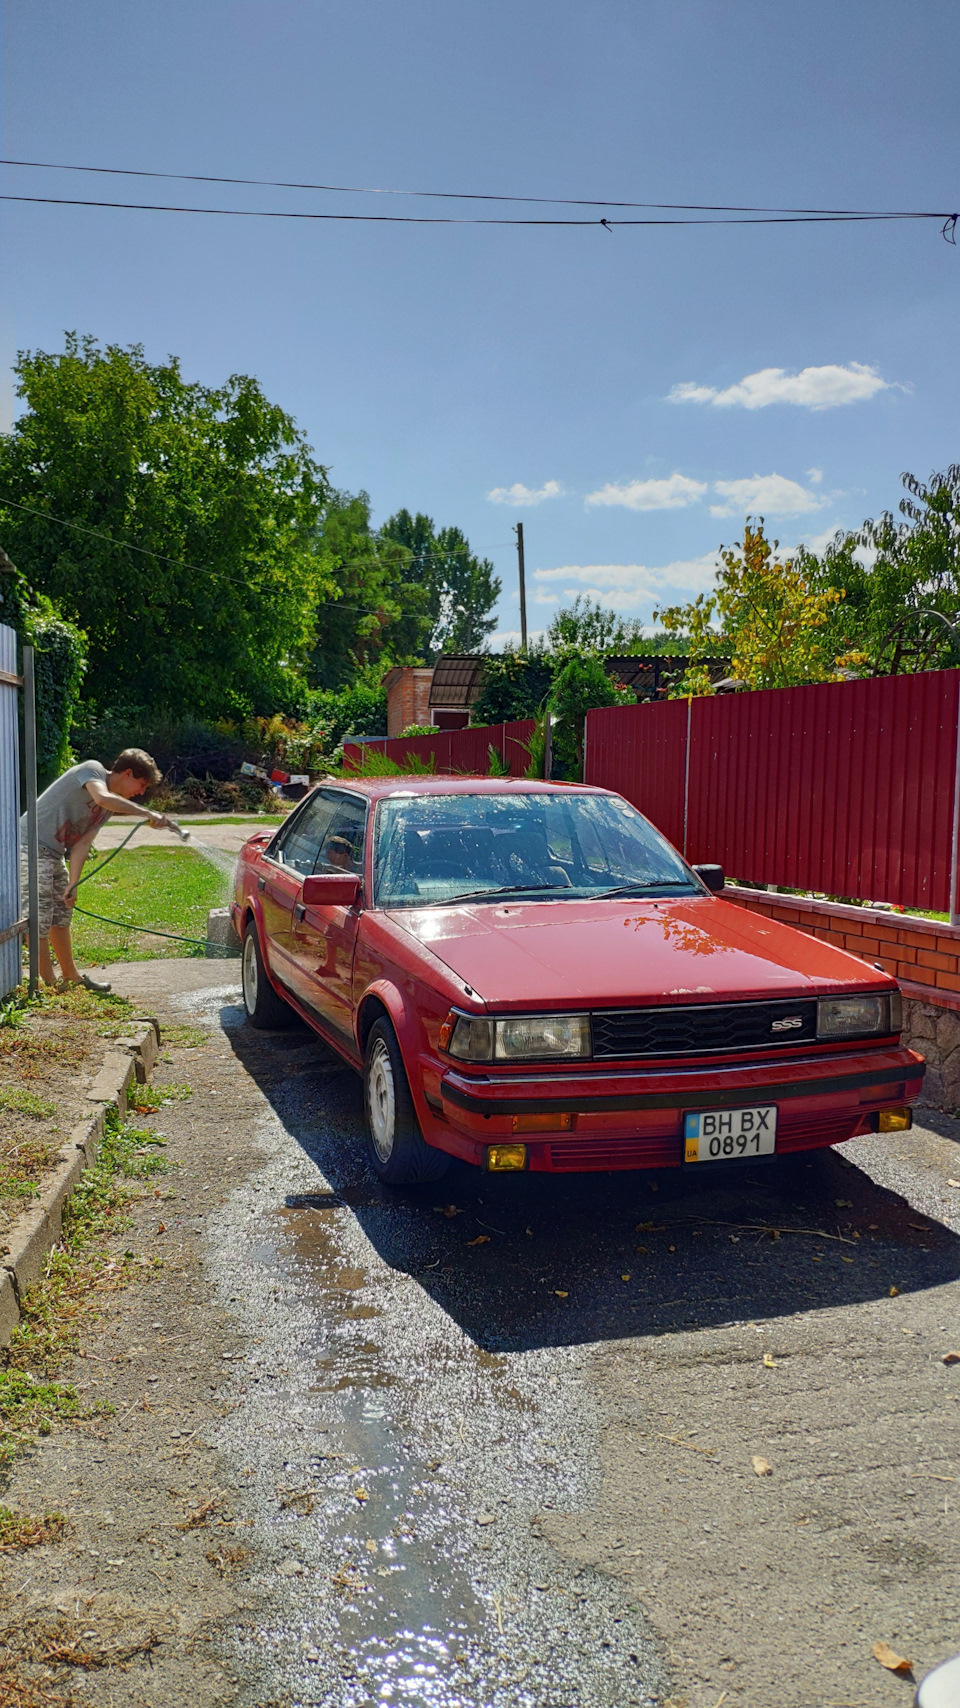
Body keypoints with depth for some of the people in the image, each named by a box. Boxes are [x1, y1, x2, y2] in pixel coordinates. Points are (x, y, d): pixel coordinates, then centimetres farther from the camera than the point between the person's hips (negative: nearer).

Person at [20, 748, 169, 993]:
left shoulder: (111, 806, 12)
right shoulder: (92, 769, -11)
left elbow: (81, 844, 5)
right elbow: (102, 798, -34)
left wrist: (72, 884, -7)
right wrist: (147, 814, -33)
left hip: (54, 853, 10)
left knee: (61, 915, 19)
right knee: (39, 918, -6)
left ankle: (71, 976, 34)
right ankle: (49, 984, 1)